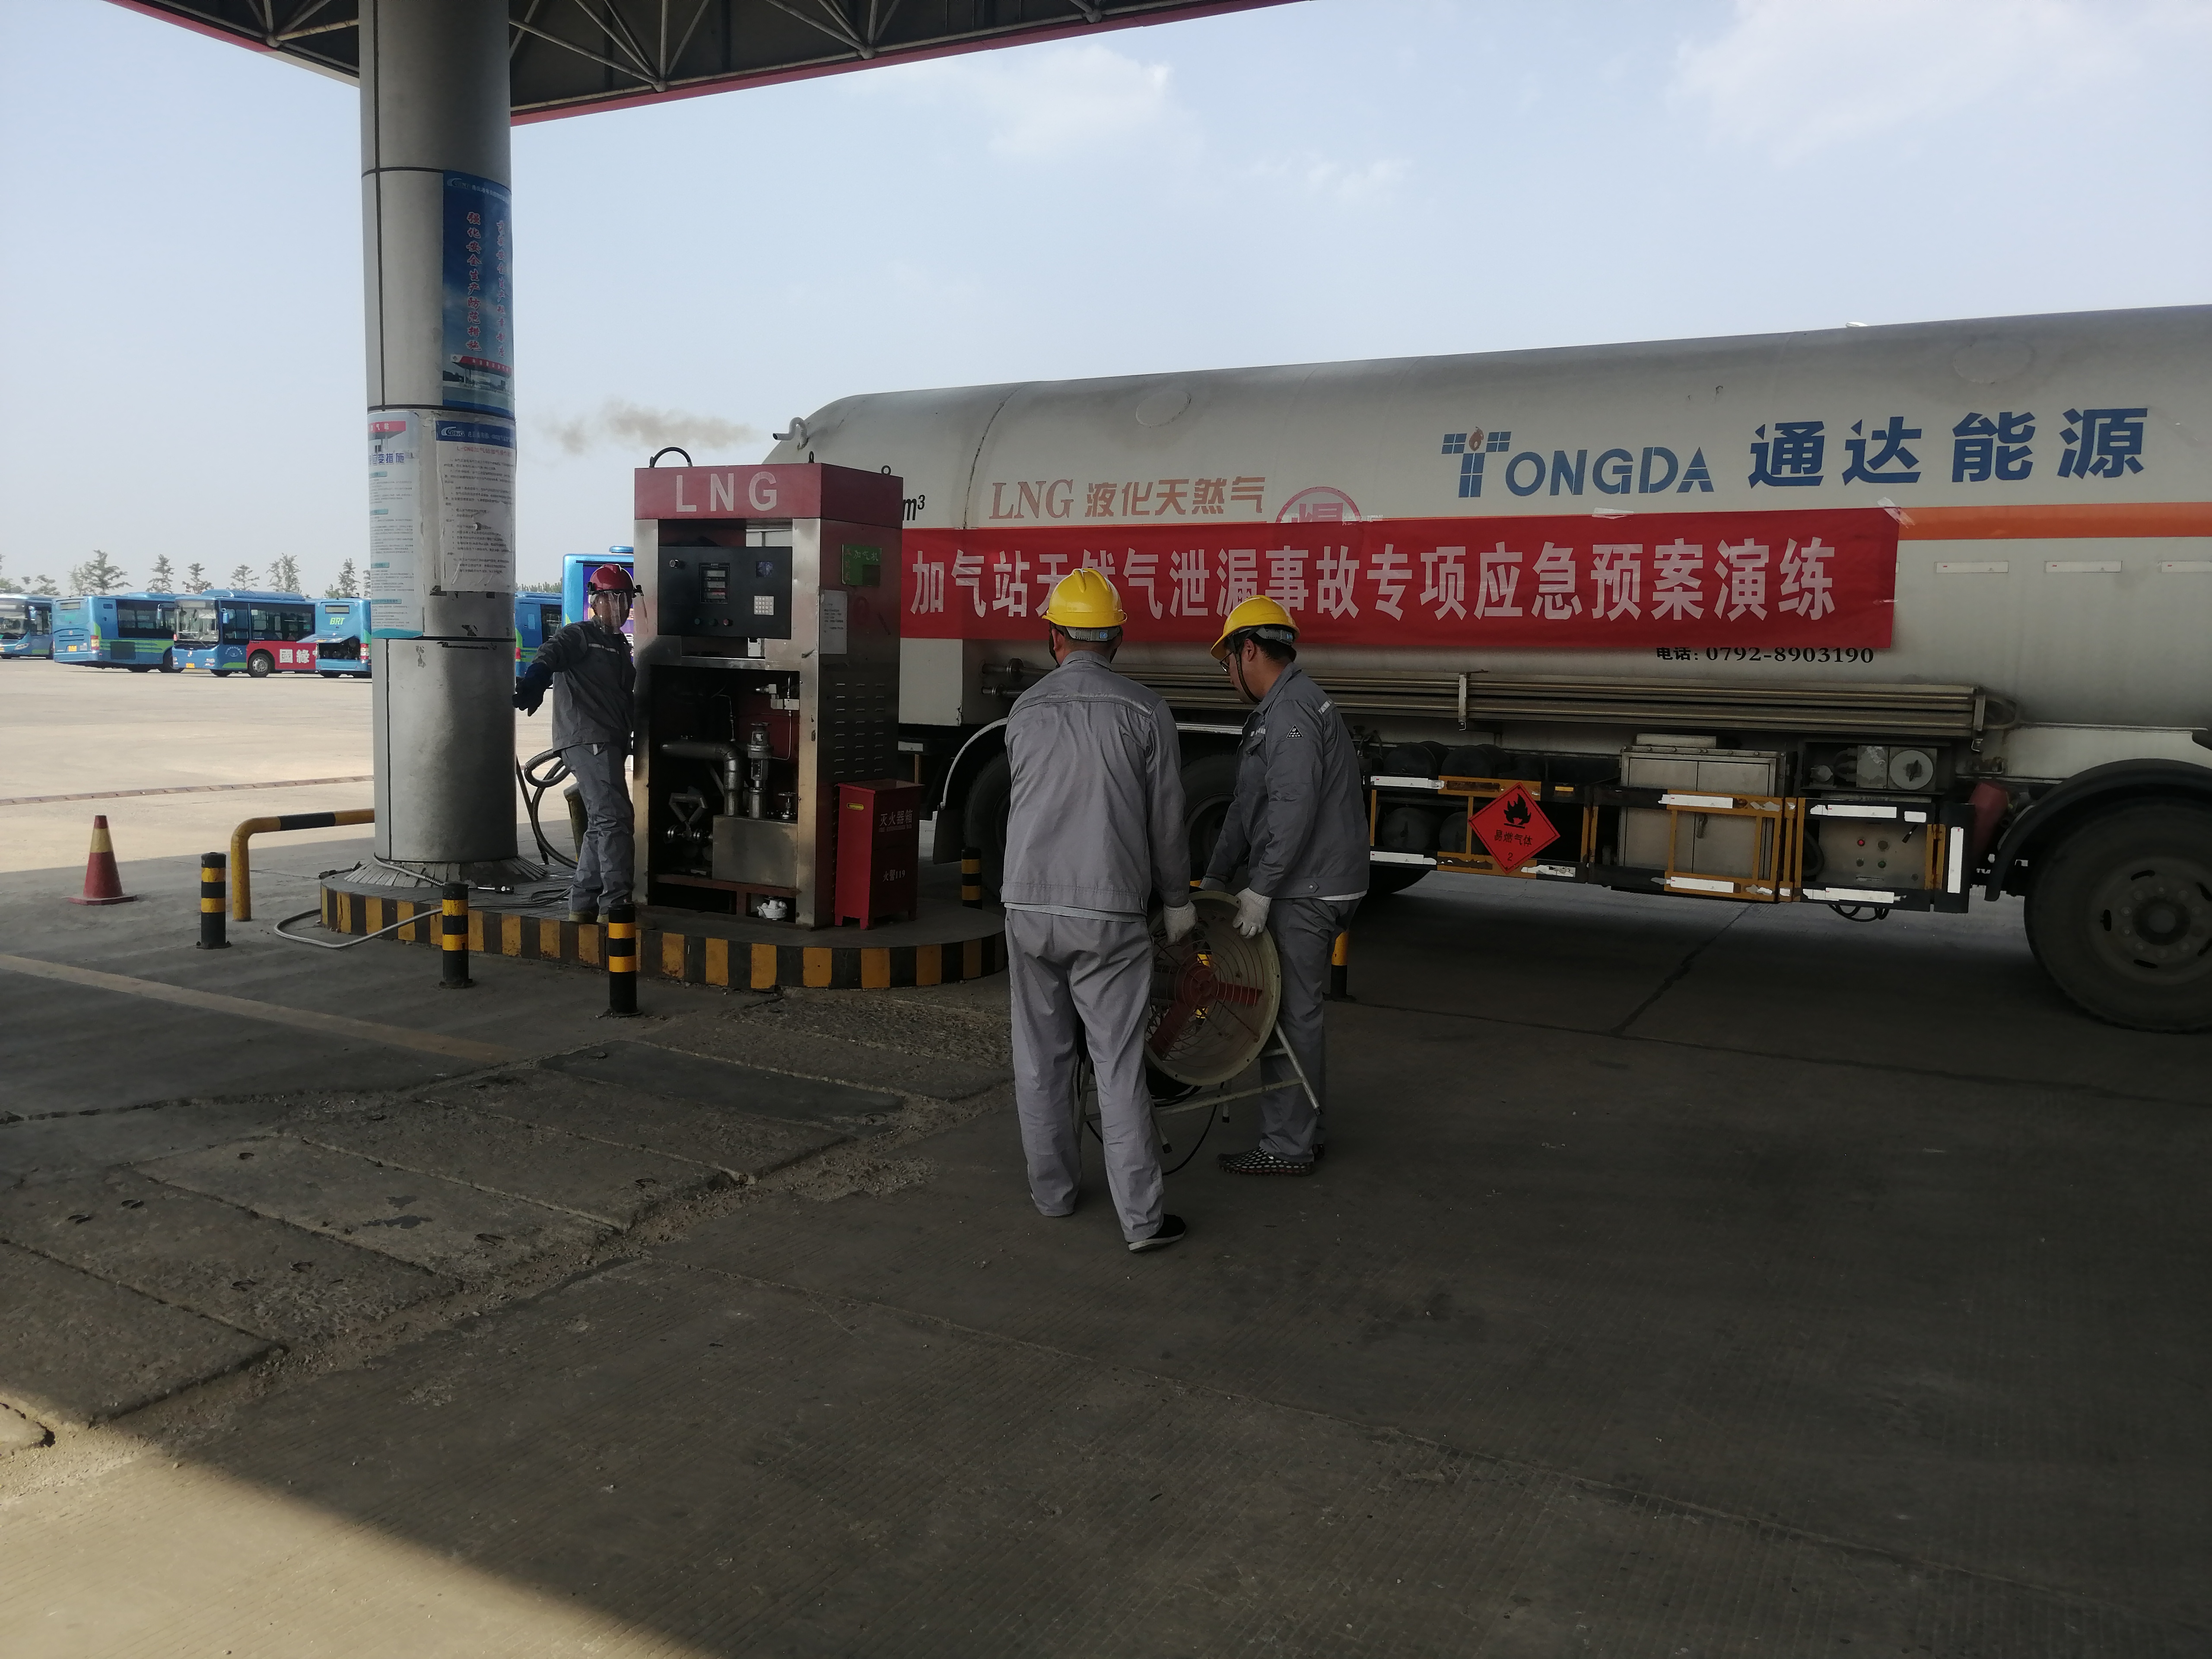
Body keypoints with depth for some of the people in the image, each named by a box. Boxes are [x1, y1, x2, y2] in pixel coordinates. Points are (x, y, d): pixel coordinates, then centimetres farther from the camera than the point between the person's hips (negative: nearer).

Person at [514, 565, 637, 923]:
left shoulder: (620, 645, 24)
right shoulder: (580, 635, -2)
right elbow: (551, 654, -22)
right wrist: (534, 682, -41)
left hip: (610, 742, 10)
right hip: (587, 739, -10)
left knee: (600, 824, 13)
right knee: (613, 816, -16)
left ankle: (583, 905, 20)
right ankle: (616, 902, -15)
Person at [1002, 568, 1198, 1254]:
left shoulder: (1025, 712, 5)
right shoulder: (1144, 710, -4)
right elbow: (1165, 818, -1)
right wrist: (1177, 900, 12)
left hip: (1030, 906, 3)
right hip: (1109, 912, -3)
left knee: (1041, 1058, 14)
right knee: (1119, 1065, 0)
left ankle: (1053, 1189, 25)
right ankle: (1142, 1217, 2)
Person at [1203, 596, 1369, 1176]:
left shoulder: (1292, 711, -16)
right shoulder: (1283, 709, 19)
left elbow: (1294, 809, -25)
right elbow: (1247, 807, 20)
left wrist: (1260, 890, -23)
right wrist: (1215, 879, 19)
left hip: (1304, 893, -11)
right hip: (1310, 889, 11)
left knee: (1290, 1015, -4)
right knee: (1300, 1011, 17)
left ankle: (1287, 1146, 4)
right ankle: (1307, 1129, 28)